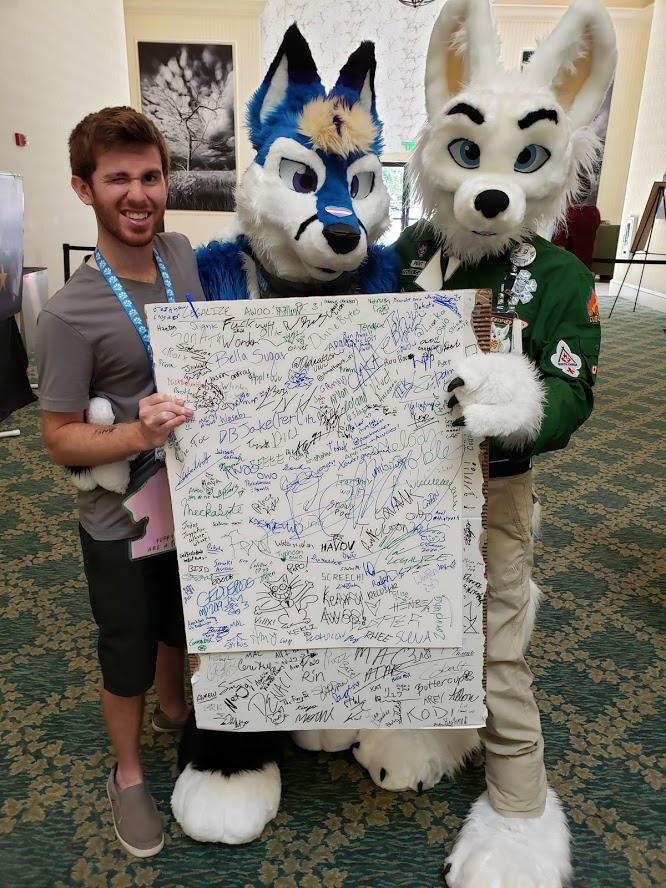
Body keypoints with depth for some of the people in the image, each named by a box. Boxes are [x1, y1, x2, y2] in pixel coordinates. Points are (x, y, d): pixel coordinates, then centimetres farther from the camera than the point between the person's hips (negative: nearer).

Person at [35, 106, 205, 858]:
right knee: (127, 655, 16)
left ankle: (173, 710, 57)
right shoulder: (69, 315, -22)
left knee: (181, 626, 27)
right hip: (122, 522, -5)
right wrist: (138, 435, -33)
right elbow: (59, 438, -17)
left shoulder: (183, 256, -5)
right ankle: (128, 774, 43)